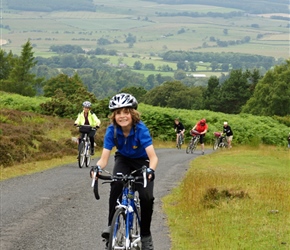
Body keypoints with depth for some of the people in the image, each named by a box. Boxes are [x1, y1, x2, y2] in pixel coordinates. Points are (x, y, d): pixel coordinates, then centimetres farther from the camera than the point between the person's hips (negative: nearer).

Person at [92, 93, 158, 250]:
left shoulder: (141, 129, -32)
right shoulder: (112, 130, -25)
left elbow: (153, 157, -40)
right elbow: (104, 158, -28)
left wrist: (150, 170, -61)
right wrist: (97, 168, -50)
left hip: (142, 162, -1)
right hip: (123, 160, 1)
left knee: (146, 197, -20)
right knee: (116, 185, -30)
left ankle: (145, 235, 2)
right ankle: (112, 225, -17)